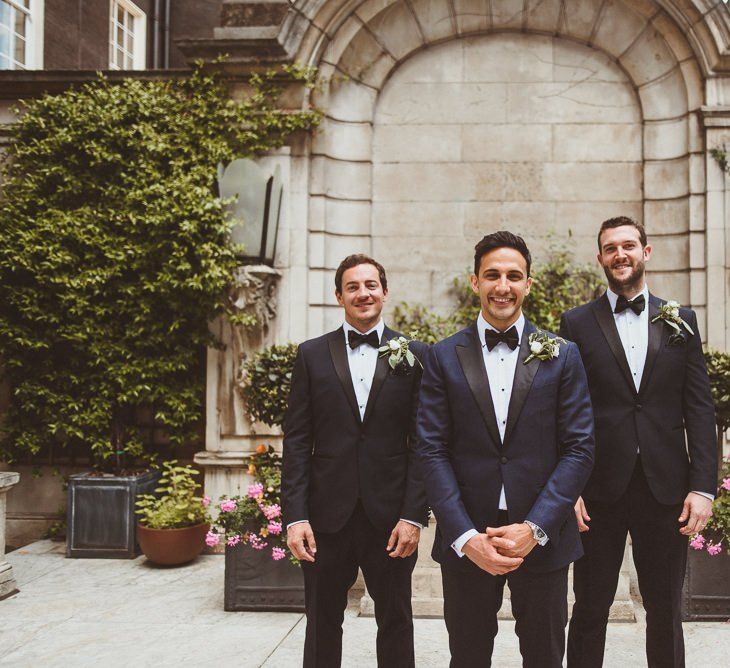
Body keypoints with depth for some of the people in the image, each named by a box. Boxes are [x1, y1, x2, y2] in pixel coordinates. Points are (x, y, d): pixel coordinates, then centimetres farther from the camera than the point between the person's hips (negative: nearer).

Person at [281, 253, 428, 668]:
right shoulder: (312, 354, 5)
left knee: (396, 622, 12)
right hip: (328, 515, 1)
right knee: (322, 626, 13)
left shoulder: (414, 355, 3)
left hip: (391, 517, 0)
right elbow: (297, 442, 2)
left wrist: (414, 515, -8)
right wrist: (296, 516, -5)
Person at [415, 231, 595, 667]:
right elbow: (432, 451, -3)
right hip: (466, 540, 0)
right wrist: (466, 537, -12)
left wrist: (535, 528, -12)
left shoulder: (563, 356, 2)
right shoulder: (443, 358, 2)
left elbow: (580, 449, -2)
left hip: (543, 539, 0)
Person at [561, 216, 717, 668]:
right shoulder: (578, 323, 3)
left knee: (666, 612, 12)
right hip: (600, 491, -1)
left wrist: (703, 486, -3)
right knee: (590, 609, 9)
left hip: (666, 490, 2)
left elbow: (700, 409, 5)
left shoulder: (680, 321, 8)